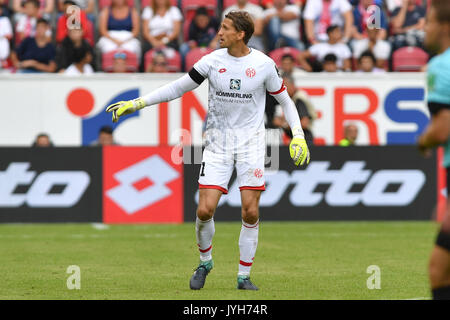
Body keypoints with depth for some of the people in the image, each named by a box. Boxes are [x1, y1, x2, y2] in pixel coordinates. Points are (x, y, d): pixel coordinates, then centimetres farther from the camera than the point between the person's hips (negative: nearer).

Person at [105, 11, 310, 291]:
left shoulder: (264, 65, -5)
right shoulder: (212, 61, -2)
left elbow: (285, 100, 8)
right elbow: (177, 89, 4)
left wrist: (298, 136, -4)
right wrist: (135, 104, 0)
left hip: (251, 144, -1)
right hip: (217, 142, 1)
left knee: (251, 212, -6)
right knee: (205, 209, -8)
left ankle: (244, 276, 7)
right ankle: (205, 262, 19)